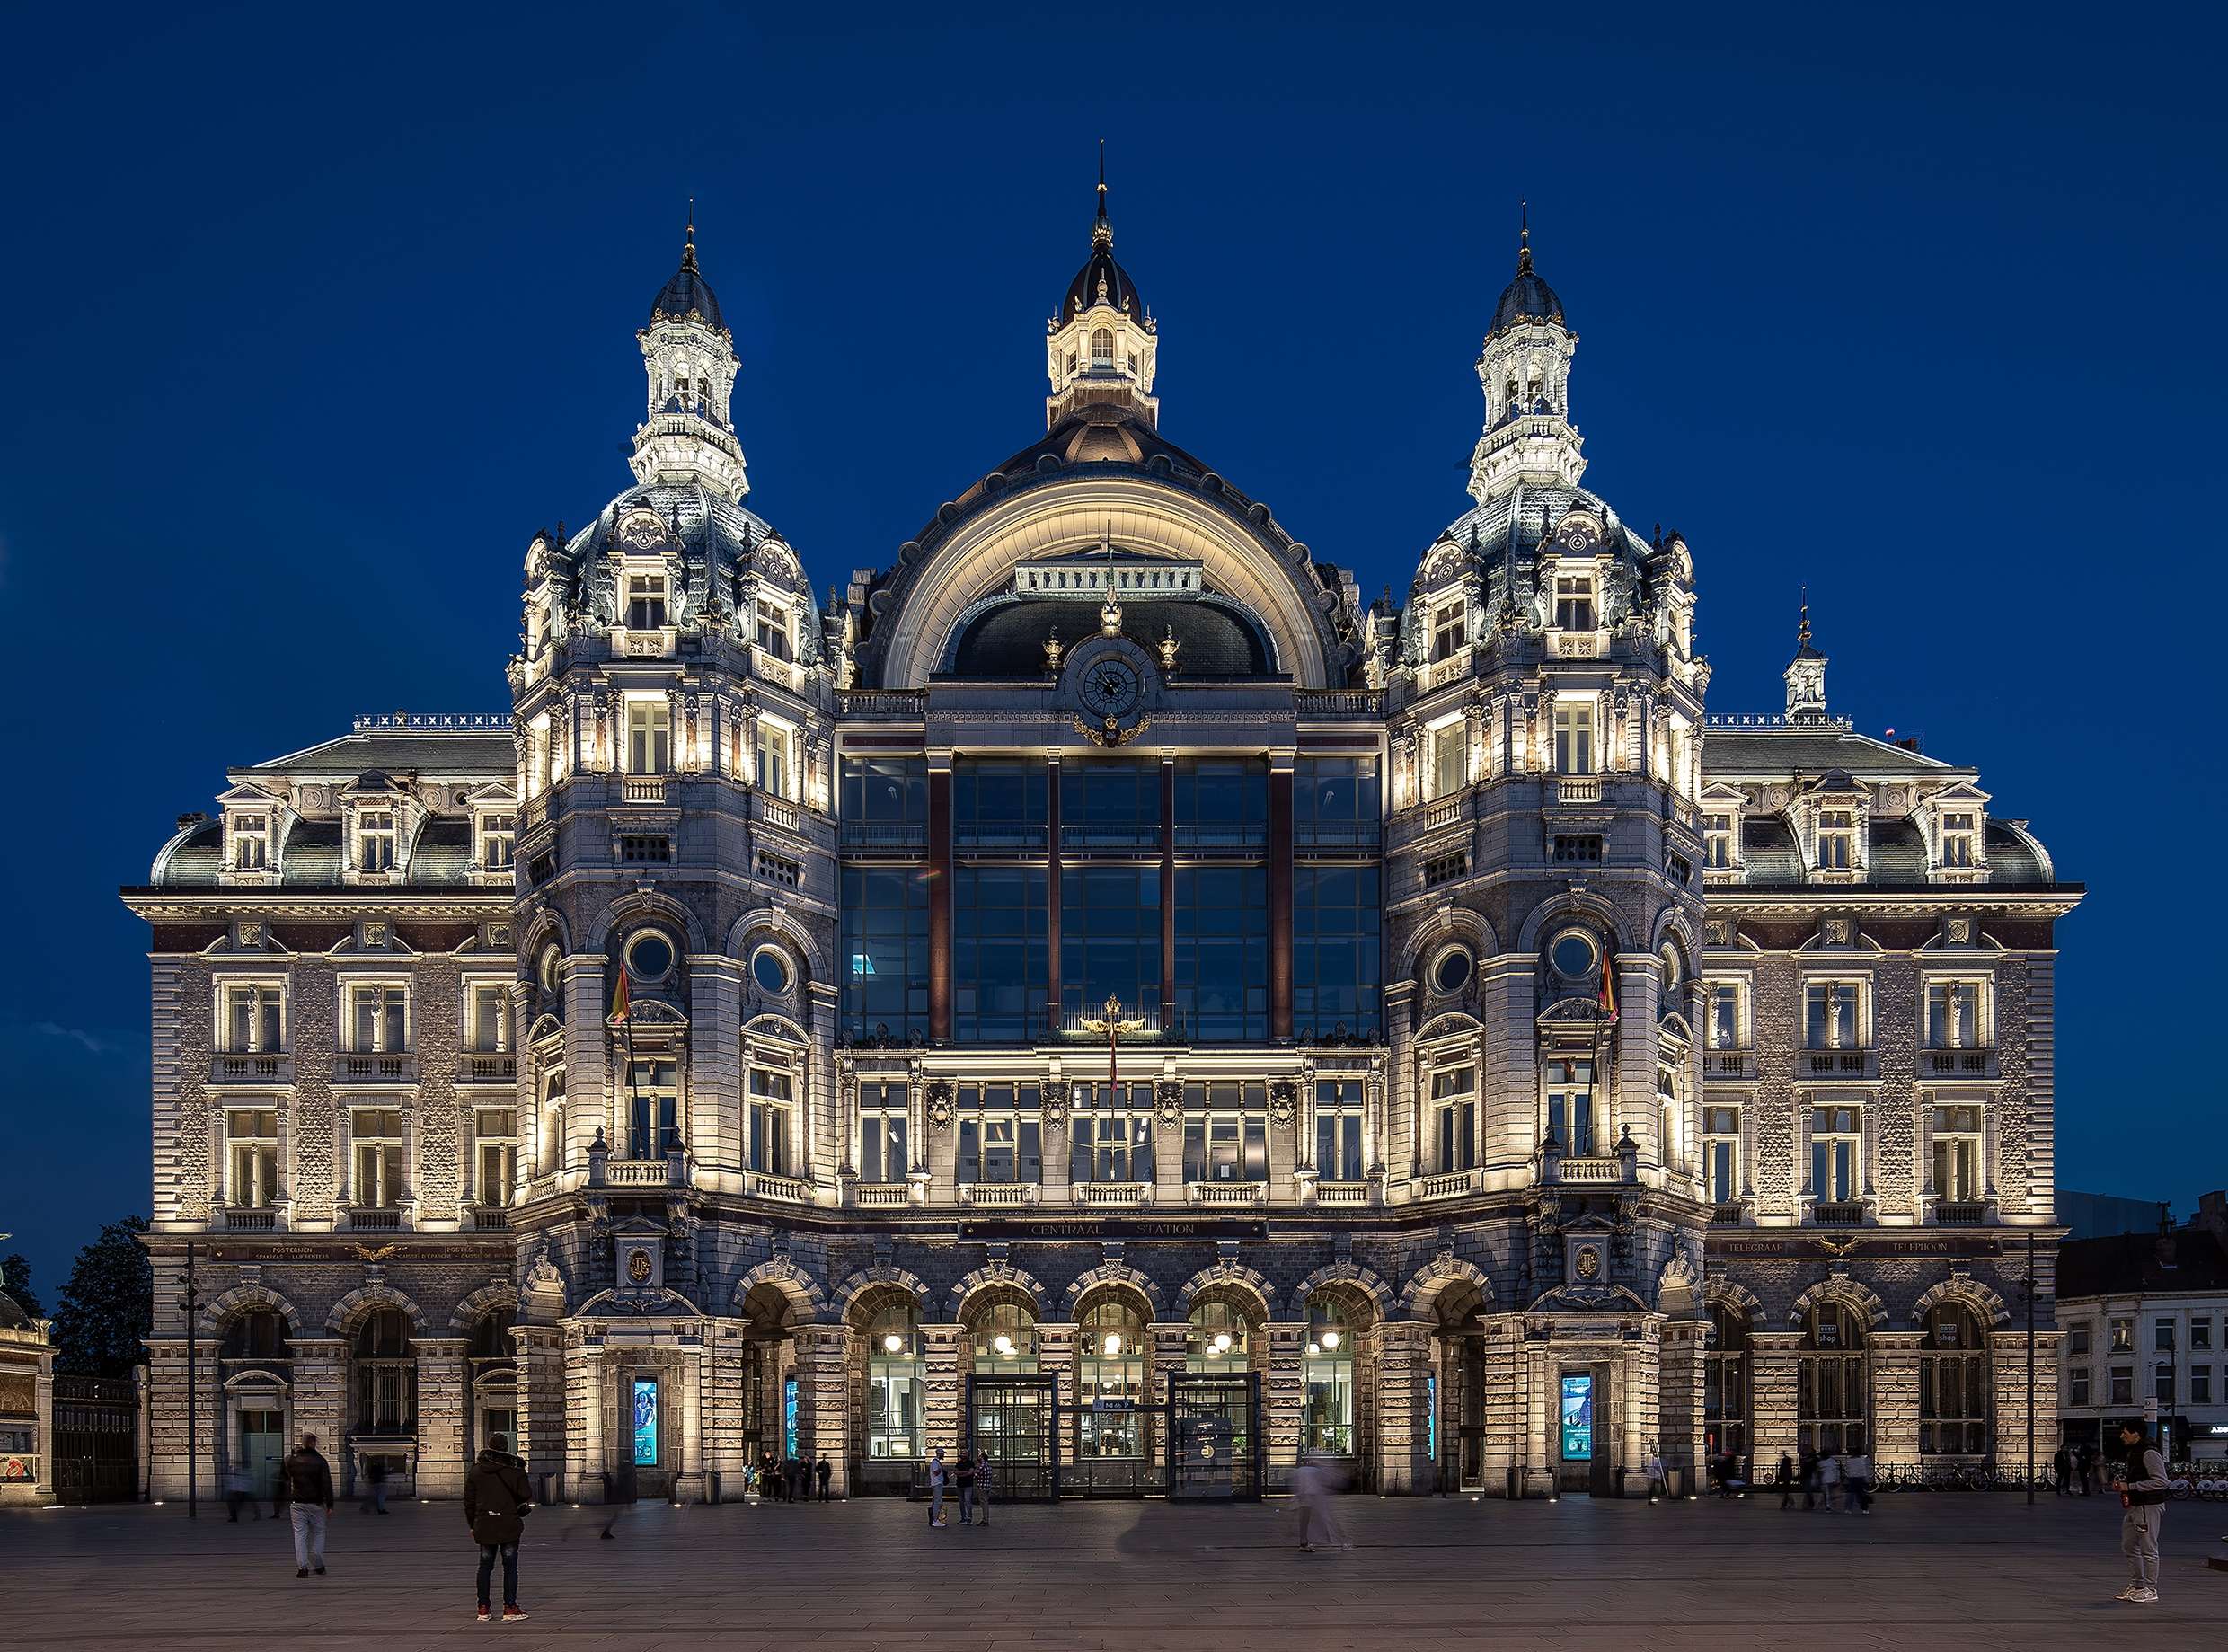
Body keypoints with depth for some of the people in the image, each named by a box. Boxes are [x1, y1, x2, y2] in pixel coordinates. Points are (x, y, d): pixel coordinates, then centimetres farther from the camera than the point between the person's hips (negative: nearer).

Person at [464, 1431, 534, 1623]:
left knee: (485, 1566, 12)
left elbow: (469, 1501, 7)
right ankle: (510, 1608, -1)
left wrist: (472, 1525, 15)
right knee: (510, 1566, 2)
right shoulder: (515, 1469, -6)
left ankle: (483, 1609, 12)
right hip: (509, 1524, -3)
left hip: (484, 1525, 3)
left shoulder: (475, 1470, 4)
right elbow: (526, 1496, -6)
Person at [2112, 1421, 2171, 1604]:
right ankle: (2138, 1586, 24)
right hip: (2134, 1506, 11)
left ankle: (2150, 1590, 3)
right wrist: (2122, 1483, 8)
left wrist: (2130, 1487, -22)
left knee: (2148, 1549, -4)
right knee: (2128, 1547, 15)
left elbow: (2161, 1481, -24)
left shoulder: (2149, 1453, -17)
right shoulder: (2133, 1452, 15)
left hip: (2149, 1507, -11)